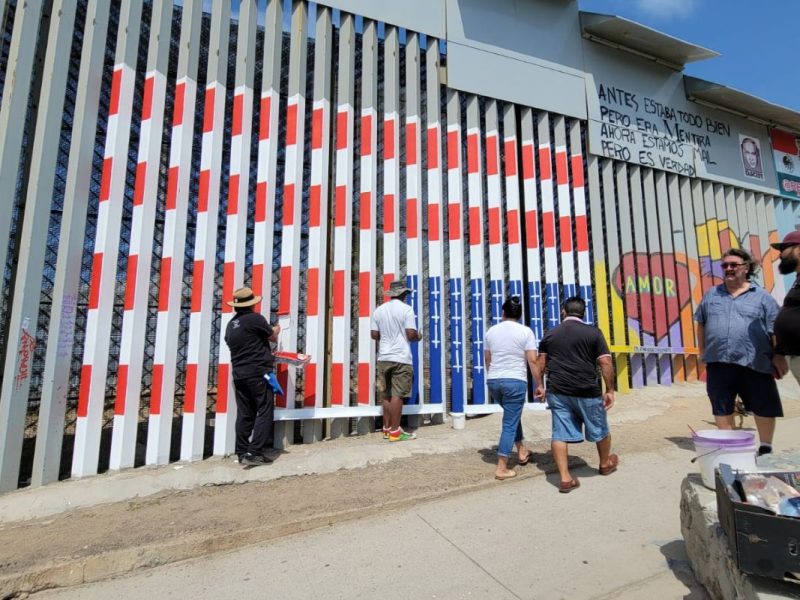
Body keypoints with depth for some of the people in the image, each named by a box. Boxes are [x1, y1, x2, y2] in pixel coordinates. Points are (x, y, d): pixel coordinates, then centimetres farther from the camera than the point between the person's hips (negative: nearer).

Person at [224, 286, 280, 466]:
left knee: (244, 414, 10)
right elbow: (273, 337, -1)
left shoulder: (231, 325, 13)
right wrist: (276, 329, 22)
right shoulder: (255, 318, -10)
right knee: (264, 412, -3)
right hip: (258, 372, -7)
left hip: (238, 374, 8)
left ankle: (242, 453, 14)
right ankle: (254, 453, -8)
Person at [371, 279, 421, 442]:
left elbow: (374, 334, 7)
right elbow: (411, 334, -14)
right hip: (401, 358, -5)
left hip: (384, 358, 6)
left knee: (387, 395, 14)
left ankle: (387, 429, 21)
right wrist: (418, 337, 8)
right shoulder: (406, 309, -7)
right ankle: (395, 432, 1)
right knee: (397, 395, -2)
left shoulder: (379, 310, 8)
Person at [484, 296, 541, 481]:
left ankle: (521, 451, 36)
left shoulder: (491, 331, 7)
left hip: (493, 381, 5)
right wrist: (539, 384, 0)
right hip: (515, 381, -5)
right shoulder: (525, 331, -4)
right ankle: (501, 468, 3)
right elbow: (532, 361, -8)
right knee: (510, 423, 1)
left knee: (512, 415, 28)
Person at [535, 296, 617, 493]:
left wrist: (538, 385, 16)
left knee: (560, 434, 4)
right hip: (587, 391, -2)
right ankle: (605, 464, 42)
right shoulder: (594, 333, -2)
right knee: (600, 430, 21)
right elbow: (605, 363, -8)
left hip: (557, 391, 2)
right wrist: (610, 390, -2)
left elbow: (541, 364, 7)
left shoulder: (550, 334, 7)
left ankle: (565, 478, 1)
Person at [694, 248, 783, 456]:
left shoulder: (762, 297, 4)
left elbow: (775, 330, 0)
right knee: (722, 409, 8)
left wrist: (779, 356, -6)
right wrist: (702, 350, 13)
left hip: (754, 363, -2)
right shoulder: (711, 295, 12)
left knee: (764, 408, 8)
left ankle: (766, 448, 27)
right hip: (718, 362, 2)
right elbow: (701, 324, 17)